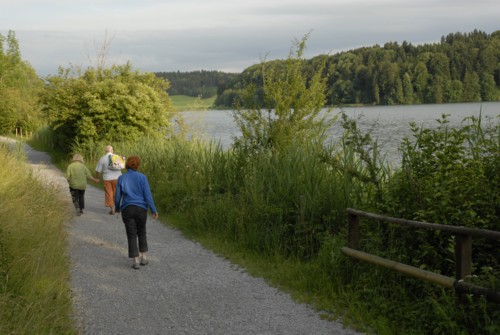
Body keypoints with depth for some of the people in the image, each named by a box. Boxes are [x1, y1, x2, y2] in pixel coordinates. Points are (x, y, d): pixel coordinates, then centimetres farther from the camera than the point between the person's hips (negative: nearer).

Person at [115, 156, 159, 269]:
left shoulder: (121, 178, -1)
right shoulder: (142, 177, -5)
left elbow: (117, 196, 3)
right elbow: (148, 195, -8)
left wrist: (117, 208, 22)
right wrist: (154, 210, -3)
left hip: (127, 209, 0)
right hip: (141, 209, 0)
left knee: (131, 235, 5)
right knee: (142, 232, 20)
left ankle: (136, 260, 0)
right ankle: (143, 256, 19)